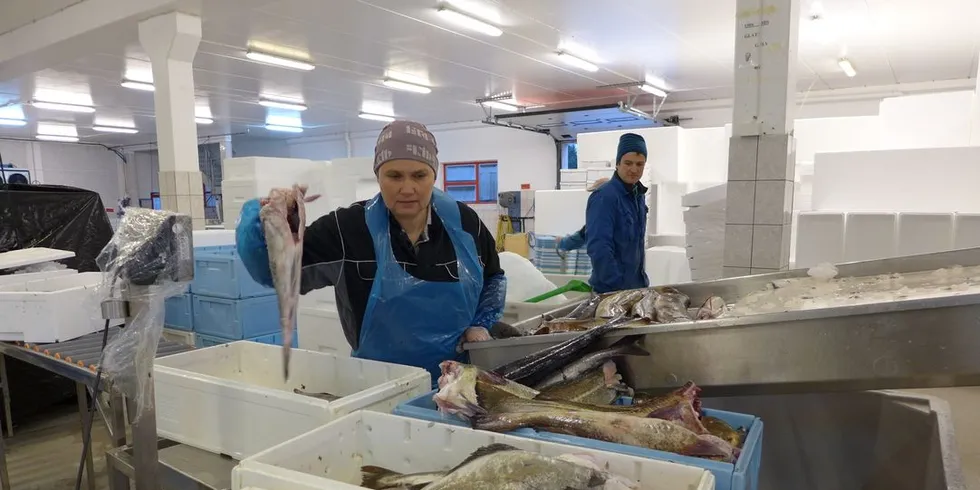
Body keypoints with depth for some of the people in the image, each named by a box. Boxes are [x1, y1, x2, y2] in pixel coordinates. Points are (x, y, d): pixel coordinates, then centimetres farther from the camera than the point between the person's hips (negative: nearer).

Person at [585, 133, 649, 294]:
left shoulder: (638, 196, 8)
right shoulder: (604, 197, -18)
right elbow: (598, 247, -25)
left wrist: (642, 280, 13)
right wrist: (618, 287, -25)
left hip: (637, 285, 8)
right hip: (611, 289, -8)